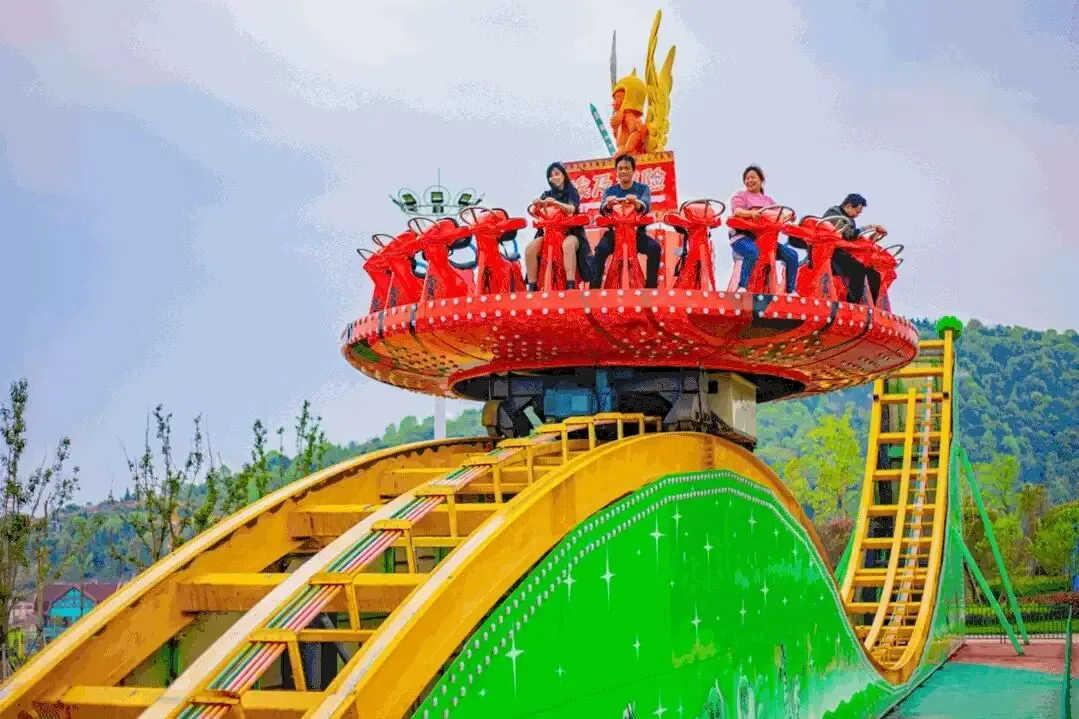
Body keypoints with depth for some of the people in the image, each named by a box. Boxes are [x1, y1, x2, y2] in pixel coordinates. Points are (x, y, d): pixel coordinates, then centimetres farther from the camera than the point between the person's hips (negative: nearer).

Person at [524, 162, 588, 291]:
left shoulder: (573, 193, 8)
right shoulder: (547, 194, 16)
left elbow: (572, 209, -12)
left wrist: (556, 202, -30)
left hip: (570, 232, -3)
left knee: (568, 245, -41)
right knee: (530, 248, -27)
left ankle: (570, 286, -45)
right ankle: (532, 286, -26)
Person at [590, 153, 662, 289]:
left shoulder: (643, 189, 7)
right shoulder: (610, 191, 11)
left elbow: (646, 207, -14)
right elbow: (603, 210, -8)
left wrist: (636, 202, -39)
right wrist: (608, 204, -34)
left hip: (637, 232, 0)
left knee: (655, 248, -29)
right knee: (601, 249, -31)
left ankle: (651, 286, -20)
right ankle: (594, 287, -30)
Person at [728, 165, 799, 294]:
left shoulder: (768, 200, 25)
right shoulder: (740, 195, 10)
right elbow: (737, 211, -10)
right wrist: (752, 213, -31)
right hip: (743, 236, -5)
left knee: (792, 255, -8)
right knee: (752, 252, -40)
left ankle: (791, 291, -2)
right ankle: (742, 287, -38)